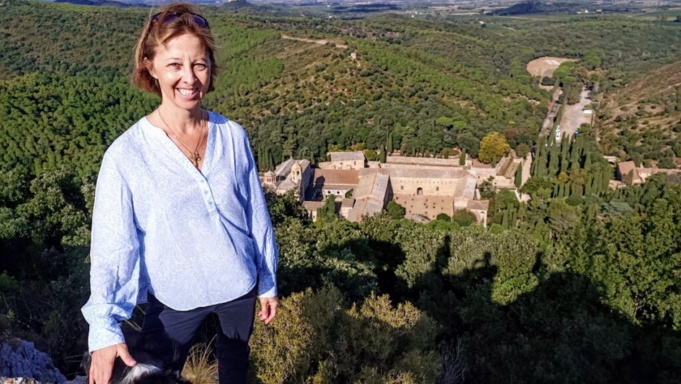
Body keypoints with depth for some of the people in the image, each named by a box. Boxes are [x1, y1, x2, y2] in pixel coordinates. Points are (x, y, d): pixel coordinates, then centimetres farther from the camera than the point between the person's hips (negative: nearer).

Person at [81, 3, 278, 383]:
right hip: (176, 298, -2)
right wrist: (105, 328, -25)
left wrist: (268, 281, 5)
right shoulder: (126, 155, -19)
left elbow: (256, 214, -3)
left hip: (239, 285, 3)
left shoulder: (233, 136, -11)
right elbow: (111, 247, -17)